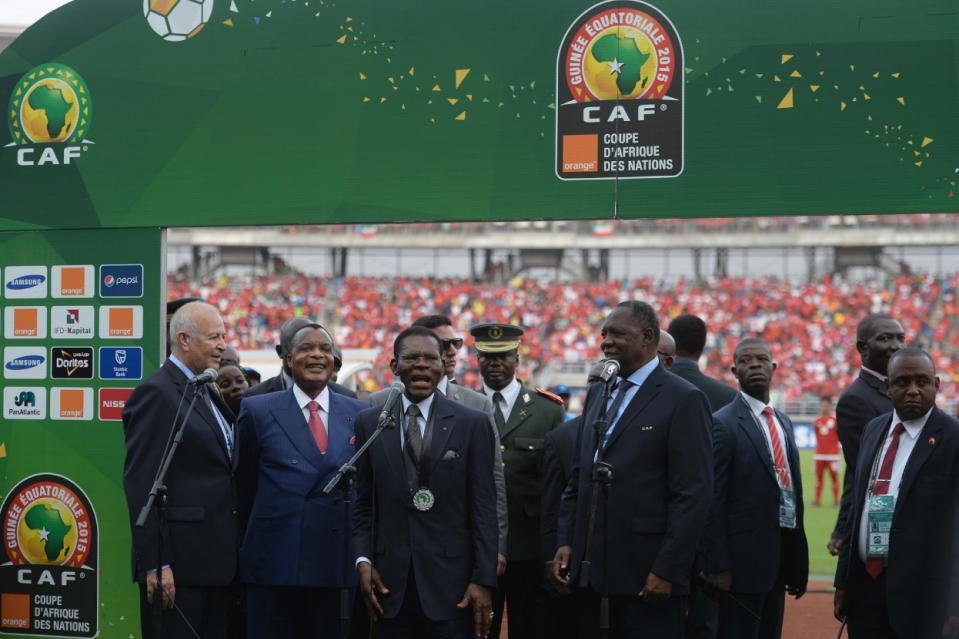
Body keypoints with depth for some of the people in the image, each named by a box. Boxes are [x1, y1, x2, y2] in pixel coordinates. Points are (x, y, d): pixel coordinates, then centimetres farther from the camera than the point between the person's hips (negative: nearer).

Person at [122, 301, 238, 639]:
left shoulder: (208, 394, 17)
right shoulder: (156, 393, -11)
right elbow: (141, 484, -16)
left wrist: (230, 555, 14)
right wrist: (154, 564, -20)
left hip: (217, 559, 9)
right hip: (178, 560, -9)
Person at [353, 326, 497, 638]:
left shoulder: (473, 424, 1)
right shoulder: (369, 423, 7)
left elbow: (483, 509, -1)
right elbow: (362, 504, 10)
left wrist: (483, 580, -6)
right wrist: (363, 560, -3)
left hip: (450, 581, -2)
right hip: (391, 581, 2)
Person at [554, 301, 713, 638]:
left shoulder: (683, 400, -7)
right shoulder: (597, 393, 15)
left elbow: (694, 495, -12)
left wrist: (667, 570, -16)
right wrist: (566, 542, 8)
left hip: (647, 575, -6)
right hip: (591, 570, 6)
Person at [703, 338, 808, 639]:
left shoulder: (784, 422, 14)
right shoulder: (723, 423, -9)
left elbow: (792, 491, 16)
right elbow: (714, 501, -13)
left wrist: (798, 562, 13)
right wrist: (717, 566, -17)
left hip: (780, 555, 7)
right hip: (745, 556, -7)